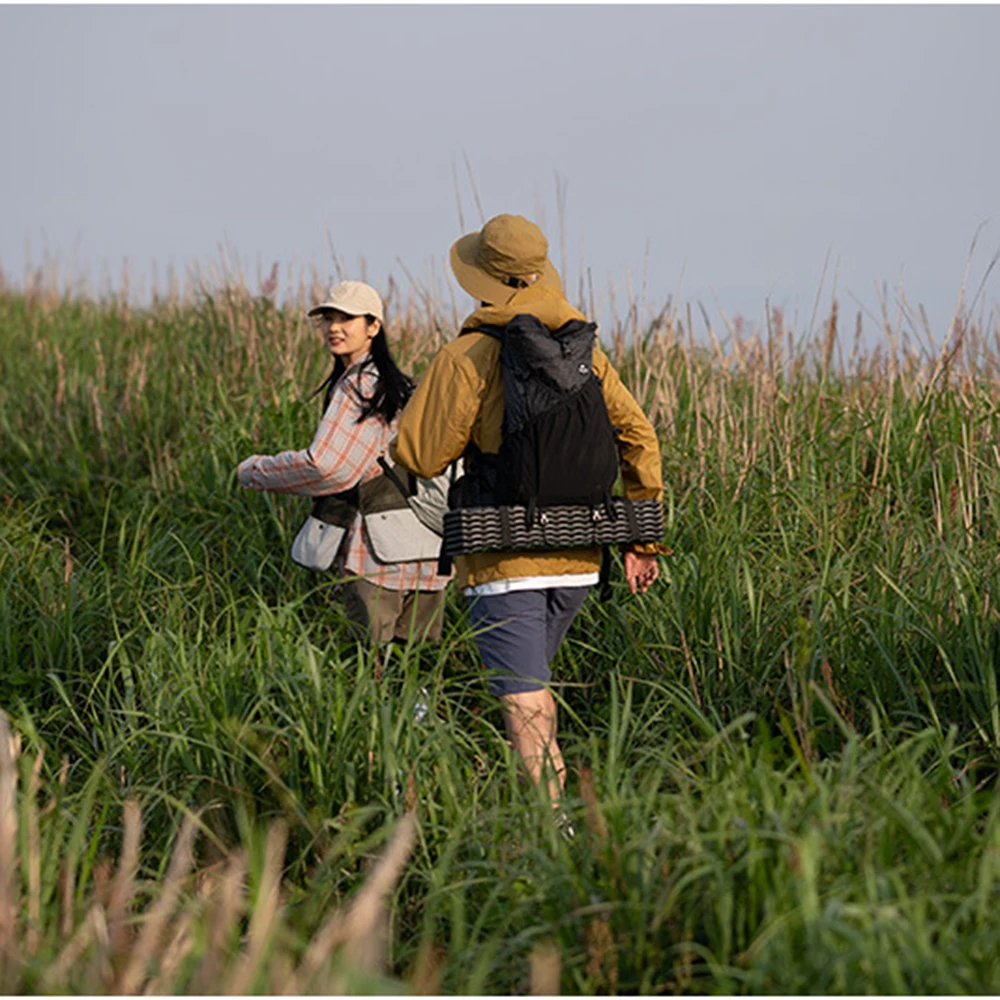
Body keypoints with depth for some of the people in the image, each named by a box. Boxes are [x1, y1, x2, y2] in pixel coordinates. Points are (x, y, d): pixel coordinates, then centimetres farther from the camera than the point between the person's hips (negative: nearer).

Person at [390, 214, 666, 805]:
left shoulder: (468, 357, -10)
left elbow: (420, 456, -8)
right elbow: (639, 436, 8)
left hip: (505, 563, -6)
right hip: (577, 559, 6)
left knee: (526, 712, -8)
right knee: (535, 687, 25)